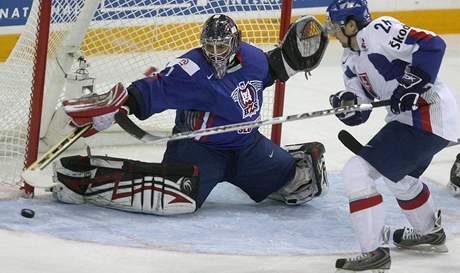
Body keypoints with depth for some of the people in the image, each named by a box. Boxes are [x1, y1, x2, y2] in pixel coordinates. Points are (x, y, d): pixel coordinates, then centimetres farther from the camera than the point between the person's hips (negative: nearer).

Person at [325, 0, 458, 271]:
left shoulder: (378, 31, -15)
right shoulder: (352, 59, 14)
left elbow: (432, 45, -22)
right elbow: (358, 115, 11)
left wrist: (413, 82, -25)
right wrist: (346, 103, -10)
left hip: (428, 115, -11)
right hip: (409, 118, 11)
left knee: (357, 171, -14)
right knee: (398, 176, 35)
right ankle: (431, 233, 56)